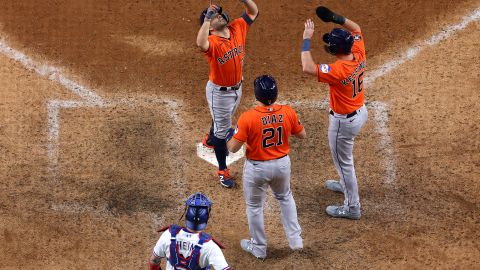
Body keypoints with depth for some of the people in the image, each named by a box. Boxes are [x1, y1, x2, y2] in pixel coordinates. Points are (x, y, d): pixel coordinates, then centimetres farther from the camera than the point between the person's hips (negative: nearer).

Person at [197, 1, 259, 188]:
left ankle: (211, 139, 63)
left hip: (237, 88, 7)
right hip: (219, 92, -7)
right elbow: (200, 44, -54)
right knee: (222, 129, 7)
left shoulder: (237, 28, -11)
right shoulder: (212, 42, -30)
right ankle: (222, 171, 21)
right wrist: (207, 18, -51)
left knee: (223, 120, 32)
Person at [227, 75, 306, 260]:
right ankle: (295, 240, 35)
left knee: (254, 206, 20)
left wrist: (229, 138, 1)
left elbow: (233, 148, -20)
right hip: (282, 164, 3)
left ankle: (259, 248, 34)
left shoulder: (248, 118, -25)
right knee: (285, 197, 31)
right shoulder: (288, 113, -15)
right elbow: (302, 135, 1)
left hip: (257, 168, -3)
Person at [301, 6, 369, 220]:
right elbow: (356, 29, 5)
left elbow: (308, 68, -45)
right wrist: (336, 19, -10)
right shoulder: (359, 56, -13)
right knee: (344, 154, 33)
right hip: (360, 112, 9)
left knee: (344, 162, 10)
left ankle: (352, 207, 24)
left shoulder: (338, 71, -36)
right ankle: (346, 185, 56)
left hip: (344, 121, -9)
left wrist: (306, 39, -36)